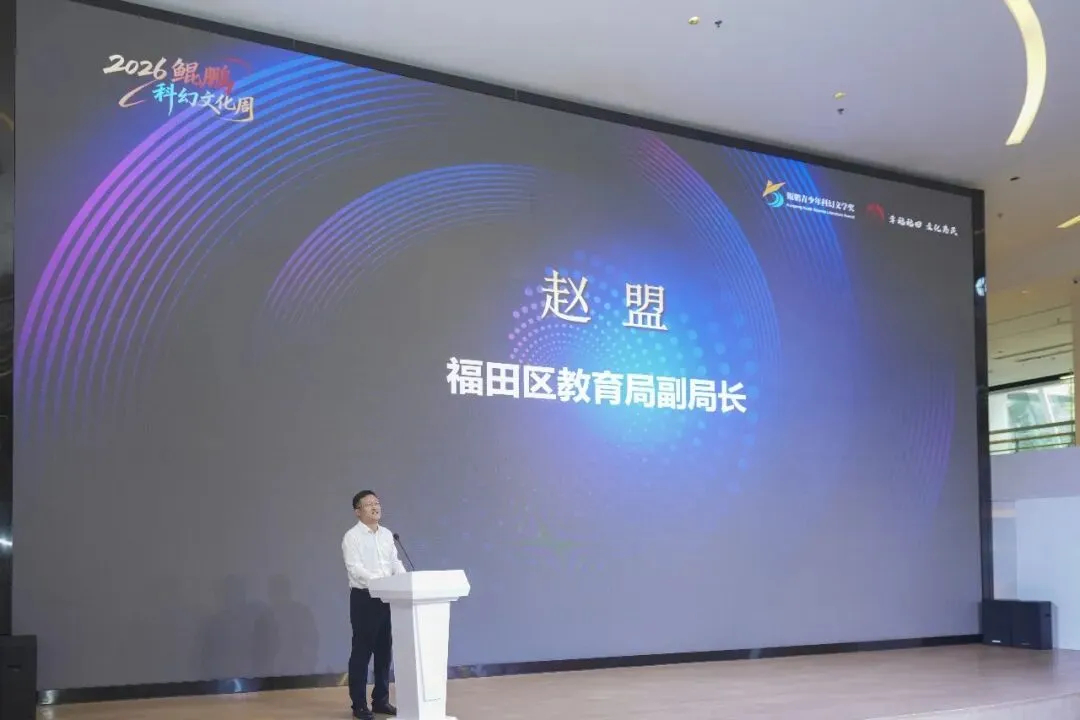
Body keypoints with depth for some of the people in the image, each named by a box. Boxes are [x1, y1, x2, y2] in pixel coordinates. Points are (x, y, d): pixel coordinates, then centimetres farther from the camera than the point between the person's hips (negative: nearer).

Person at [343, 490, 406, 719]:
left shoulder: (387, 534, 12)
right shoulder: (352, 537, -7)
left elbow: (395, 563, 10)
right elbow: (354, 568, -18)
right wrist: (378, 581, -31)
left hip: (387, 598, 6)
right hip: (364, 597, -6)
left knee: (384, 650, 11)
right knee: (361, 651, 0)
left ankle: (381, 700, 21)